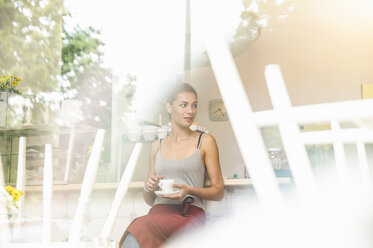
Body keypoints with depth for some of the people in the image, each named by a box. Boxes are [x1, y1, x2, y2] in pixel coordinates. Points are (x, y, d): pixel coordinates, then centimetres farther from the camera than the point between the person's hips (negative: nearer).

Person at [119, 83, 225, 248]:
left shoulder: (205, 142, 9)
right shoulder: (157, 146, 20)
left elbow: (218, 191, 7)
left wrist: (190, 190, -11)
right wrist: (149, 187, 0)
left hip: (189, 214, -3)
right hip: (159, 212, 3)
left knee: (139, 229, -33)